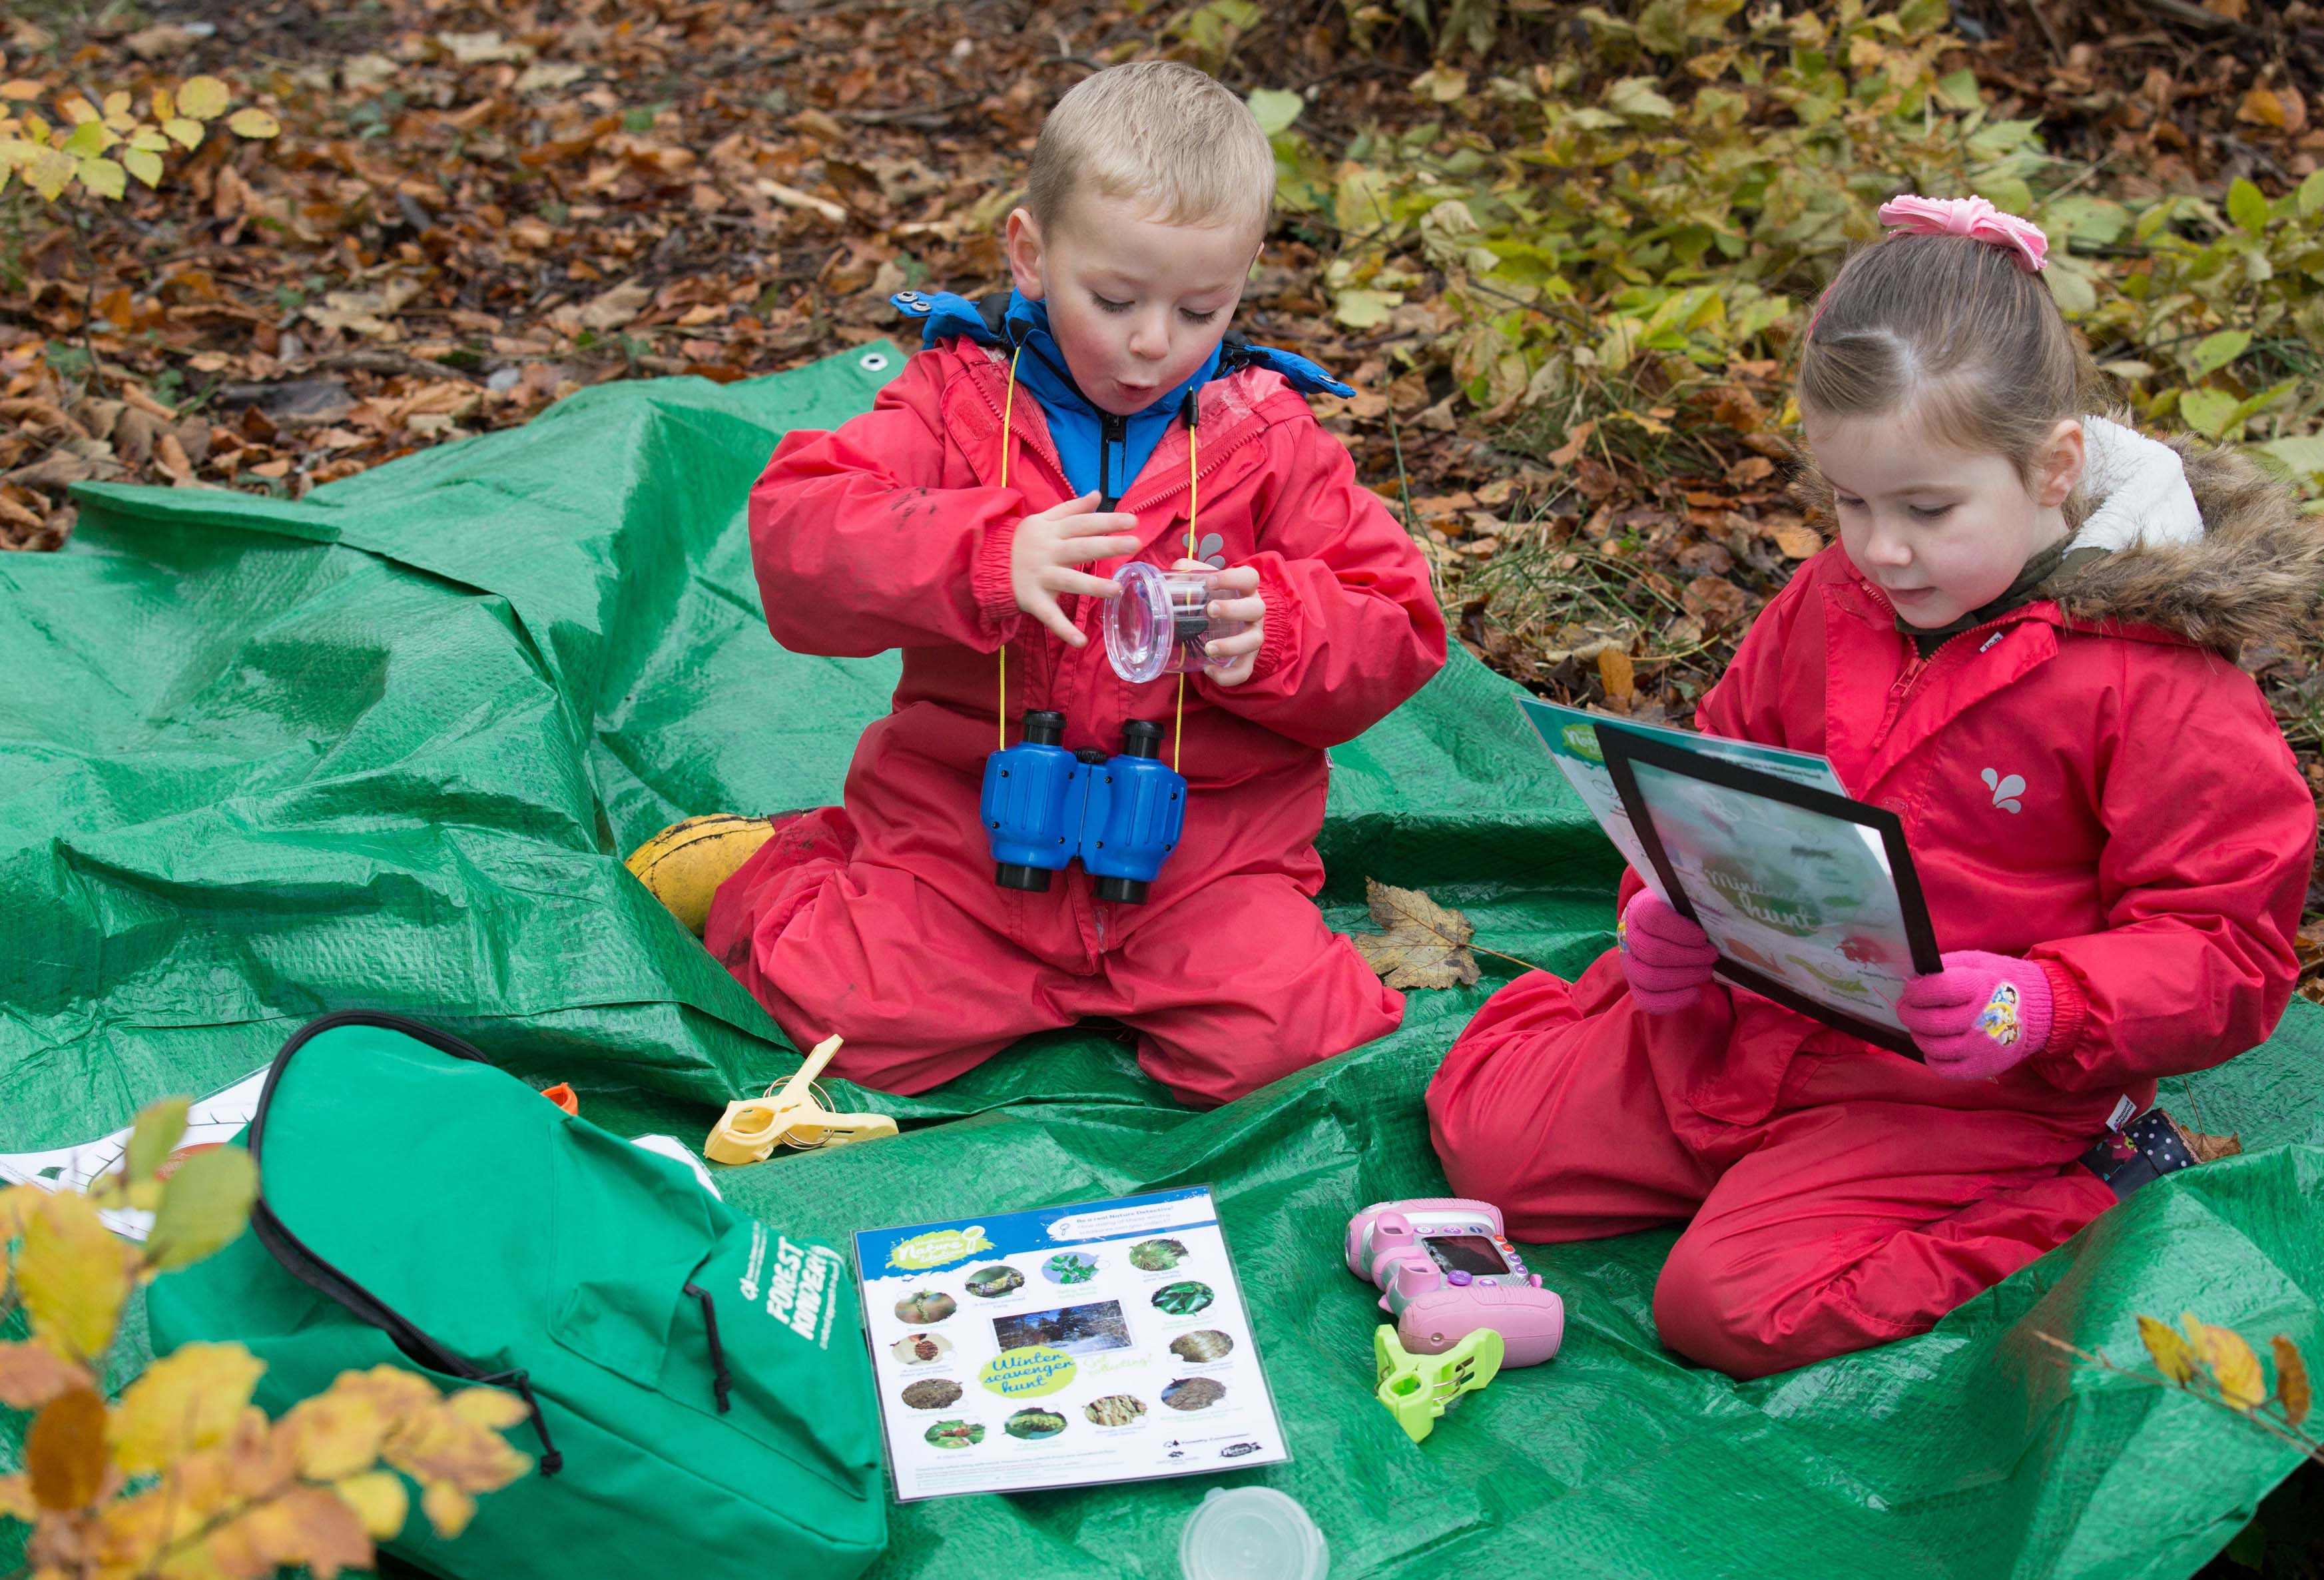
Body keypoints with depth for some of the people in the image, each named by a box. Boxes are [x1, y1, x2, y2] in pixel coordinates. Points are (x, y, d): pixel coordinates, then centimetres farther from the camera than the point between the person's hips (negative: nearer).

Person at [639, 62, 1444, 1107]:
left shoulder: (1268, 436, 2)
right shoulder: (959, 397, -1)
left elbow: (1395, 632, 2)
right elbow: (794, 534, -15)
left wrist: (1273, 629, -19)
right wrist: (987, 560, -29)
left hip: (1202, 848, 0)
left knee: (1268, 1040, -19)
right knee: (860, 1023, -13)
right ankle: (784, 874, 20)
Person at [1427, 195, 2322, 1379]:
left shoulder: (2158, 680, -17)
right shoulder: (1827, 603, 1)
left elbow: (2226, 949, -14)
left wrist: (2040, 1011, -31)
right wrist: (1669, 910, -5)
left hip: (1959, 1092, -6)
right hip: (1738, 1024, 6)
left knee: (1731, 1307, -20)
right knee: (1483, 1132, 0)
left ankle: (2068, 1201, 1)